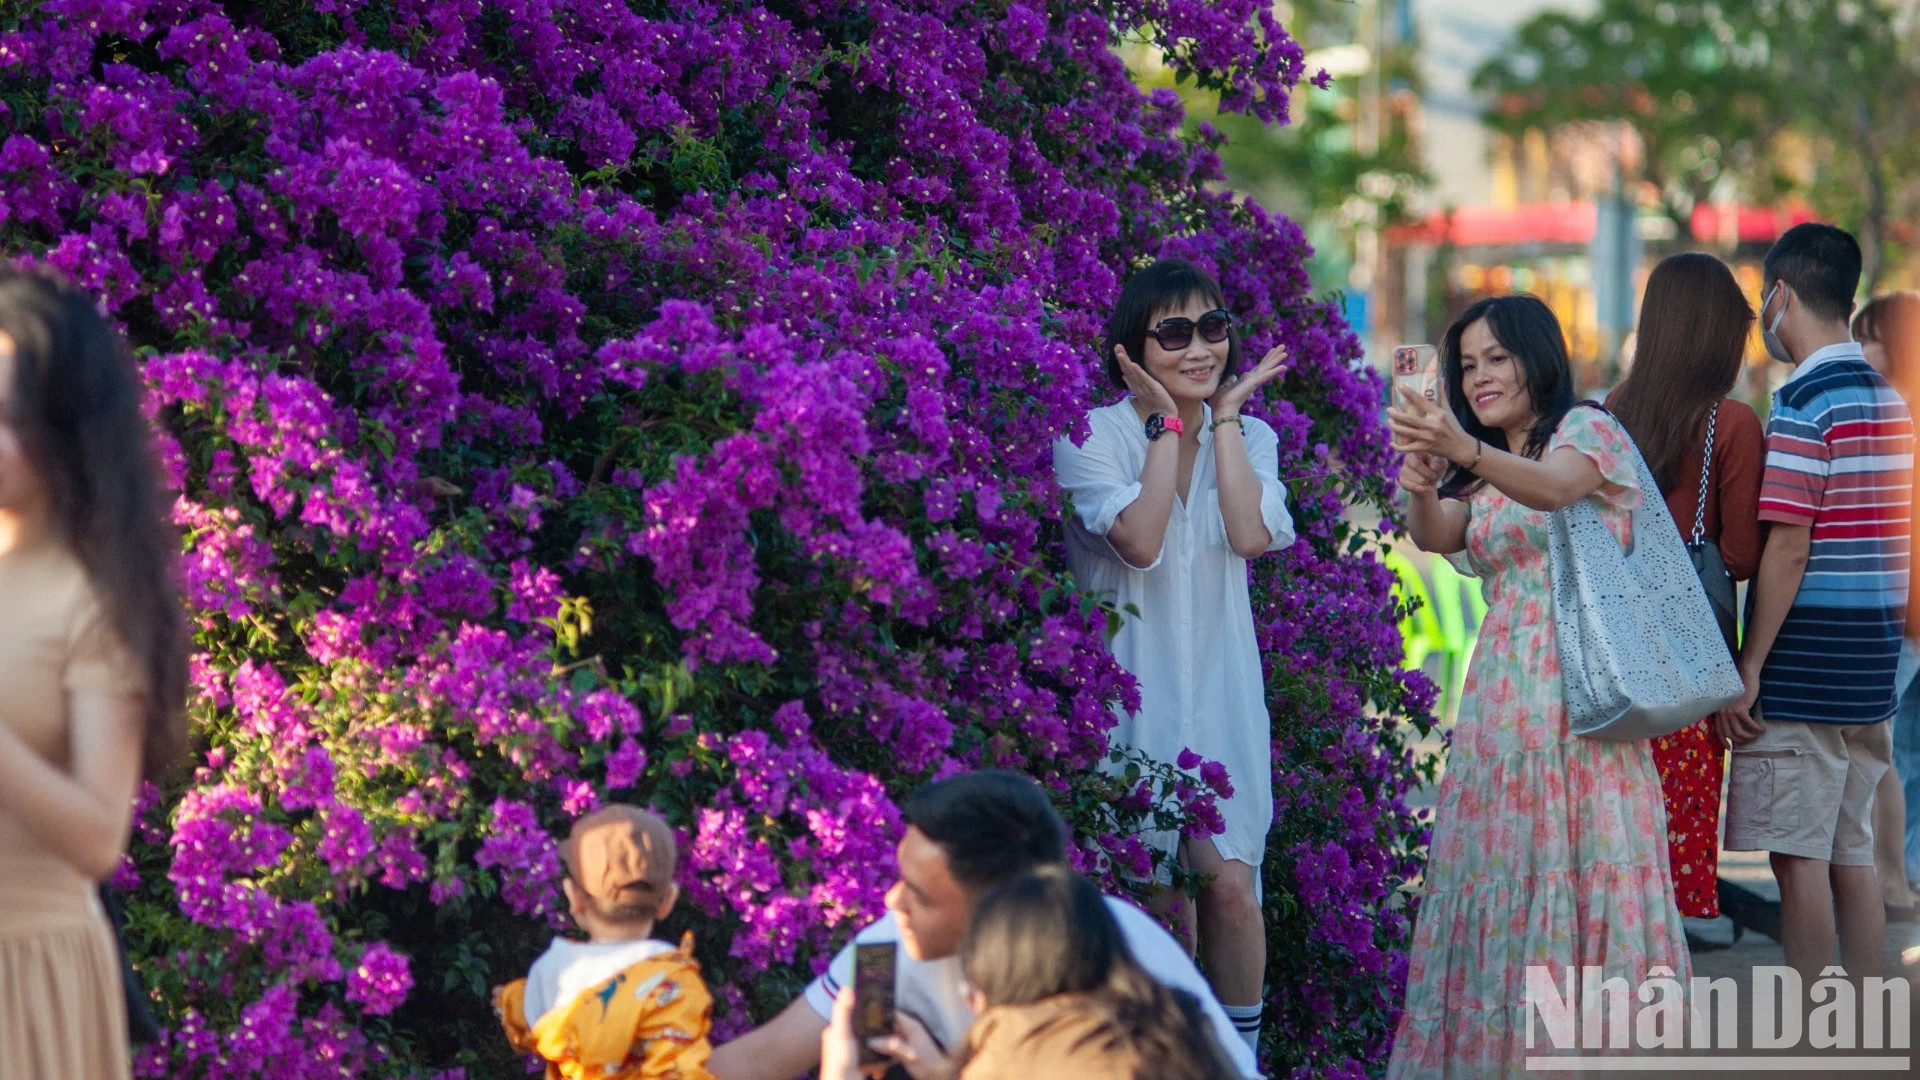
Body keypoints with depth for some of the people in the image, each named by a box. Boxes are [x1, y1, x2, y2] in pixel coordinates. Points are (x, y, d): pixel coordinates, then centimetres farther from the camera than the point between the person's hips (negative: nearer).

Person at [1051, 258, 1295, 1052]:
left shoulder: (1249, 439, 8)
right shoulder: (1093, 436, -5)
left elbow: (1250, 536, -11)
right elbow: (1140, 541, -20)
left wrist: (1225, 417, -7)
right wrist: (1168, 424, -13)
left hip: (1218, 688, 3)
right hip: (1130, 685, -3)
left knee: (1227, 880, -8)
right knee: (1157, 896, -1)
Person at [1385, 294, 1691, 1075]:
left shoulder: (1587, 429, 1)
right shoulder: (1484, 475, 20)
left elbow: (1553, 488, -22)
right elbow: (1436, 536, -1)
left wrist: (1467, 450, -40)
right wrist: (1422, 487, -24)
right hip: (1500, 692, 6)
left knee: (1586, 870, -7)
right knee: (1497, 878, 2)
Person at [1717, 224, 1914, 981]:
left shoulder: (1805, 401, -14)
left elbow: (1788, 549, -18)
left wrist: (1747, 671, -15)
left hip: (1804, 665, -8)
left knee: (1799, 859, -4)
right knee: (1852, 855, 11)